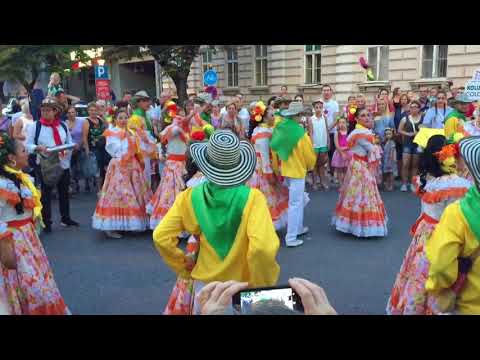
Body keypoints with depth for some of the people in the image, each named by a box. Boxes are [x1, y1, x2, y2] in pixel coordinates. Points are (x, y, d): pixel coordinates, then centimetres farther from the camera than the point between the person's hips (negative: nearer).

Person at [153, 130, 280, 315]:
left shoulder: (190, 197, -10)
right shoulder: (252, 197, -19)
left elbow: (161, 237, -12)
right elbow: (263, 247, -30)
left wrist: (183, 265, 2)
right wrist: (262, 285, -15)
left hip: (205, 283, 2)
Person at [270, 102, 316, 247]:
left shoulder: (279, 129, -3)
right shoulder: (300, 133, -19)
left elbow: (274, 148, 4)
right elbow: (309, 154, -9)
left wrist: (276, 167, 15)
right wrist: (310, 166, 10)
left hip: (286, 169, 7)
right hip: (297, 170, -7)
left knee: (300, 199, 24)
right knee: (295, 204, -1)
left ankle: (298, 228, 34)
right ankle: (291, 238, 3)